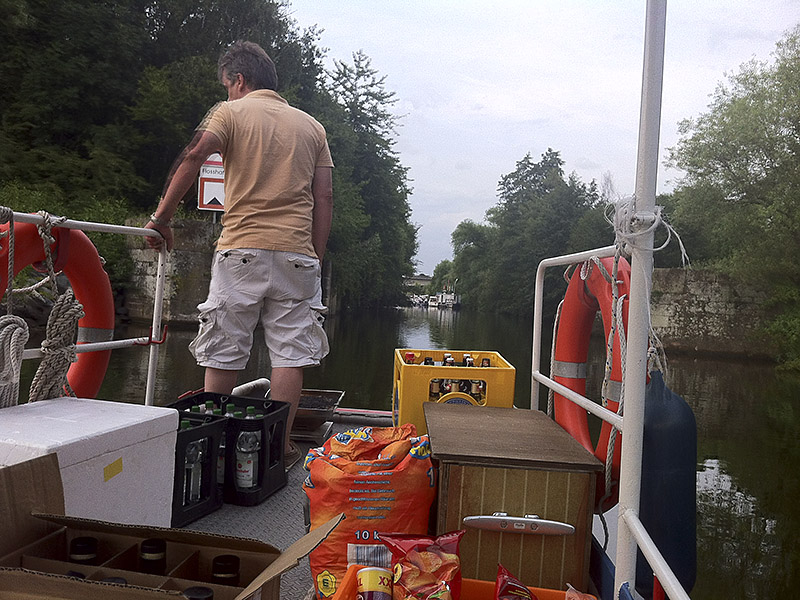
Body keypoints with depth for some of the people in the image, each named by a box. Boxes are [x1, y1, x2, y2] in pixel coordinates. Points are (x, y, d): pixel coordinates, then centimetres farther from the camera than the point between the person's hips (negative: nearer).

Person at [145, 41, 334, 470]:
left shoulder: (231, 113, 7)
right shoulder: (311, 126, 17)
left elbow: (193, 157, -11)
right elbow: (324, 198, 11)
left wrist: (160, 218, -5)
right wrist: (316, 258, 12)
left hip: (241, 249, -2)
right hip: (297, 253, 3)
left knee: (223, 353, 6)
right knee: (289, 353, 3)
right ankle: (278, 447, 4)